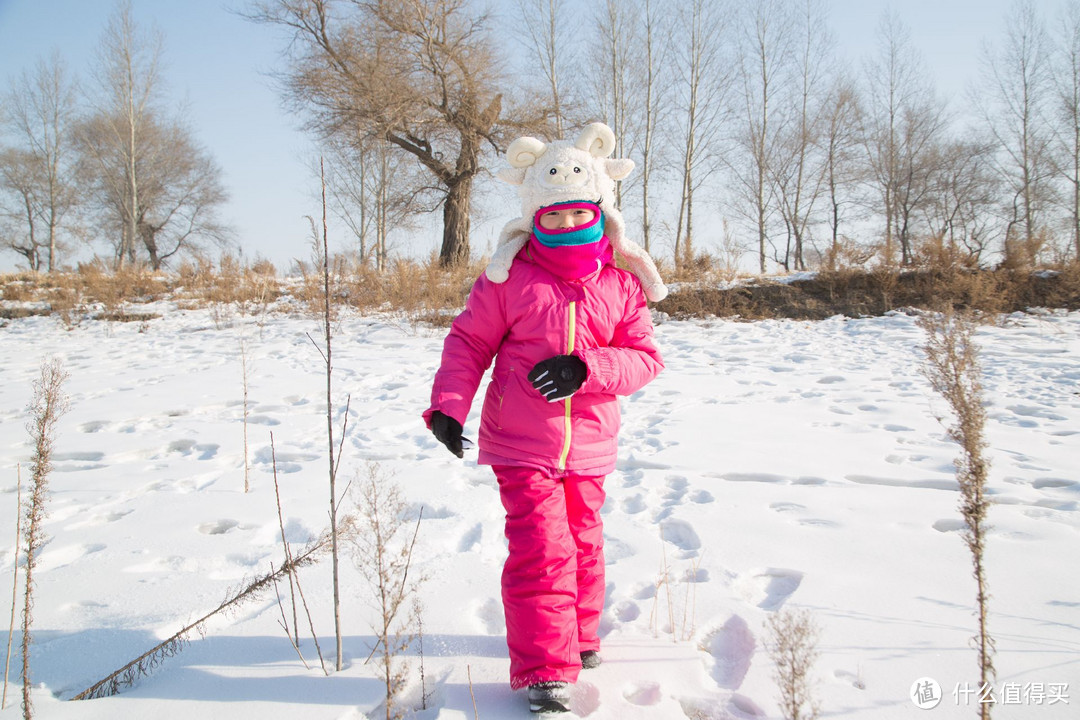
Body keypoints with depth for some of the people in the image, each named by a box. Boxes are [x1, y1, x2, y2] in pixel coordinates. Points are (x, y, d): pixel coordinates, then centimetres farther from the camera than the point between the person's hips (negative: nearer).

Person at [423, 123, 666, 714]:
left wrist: (586, 369, -20)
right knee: (541, 549, -9)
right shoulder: (509, 276, -6)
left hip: (588, 445, 3)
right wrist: (448, 404, -12)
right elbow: (469, 340, 0)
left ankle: (579, 635, 41)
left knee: (583, 542, 18)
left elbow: (646, 357, -3)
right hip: (521, 444, -3)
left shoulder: (622, 284, -1)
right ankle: (543, 670, 0)